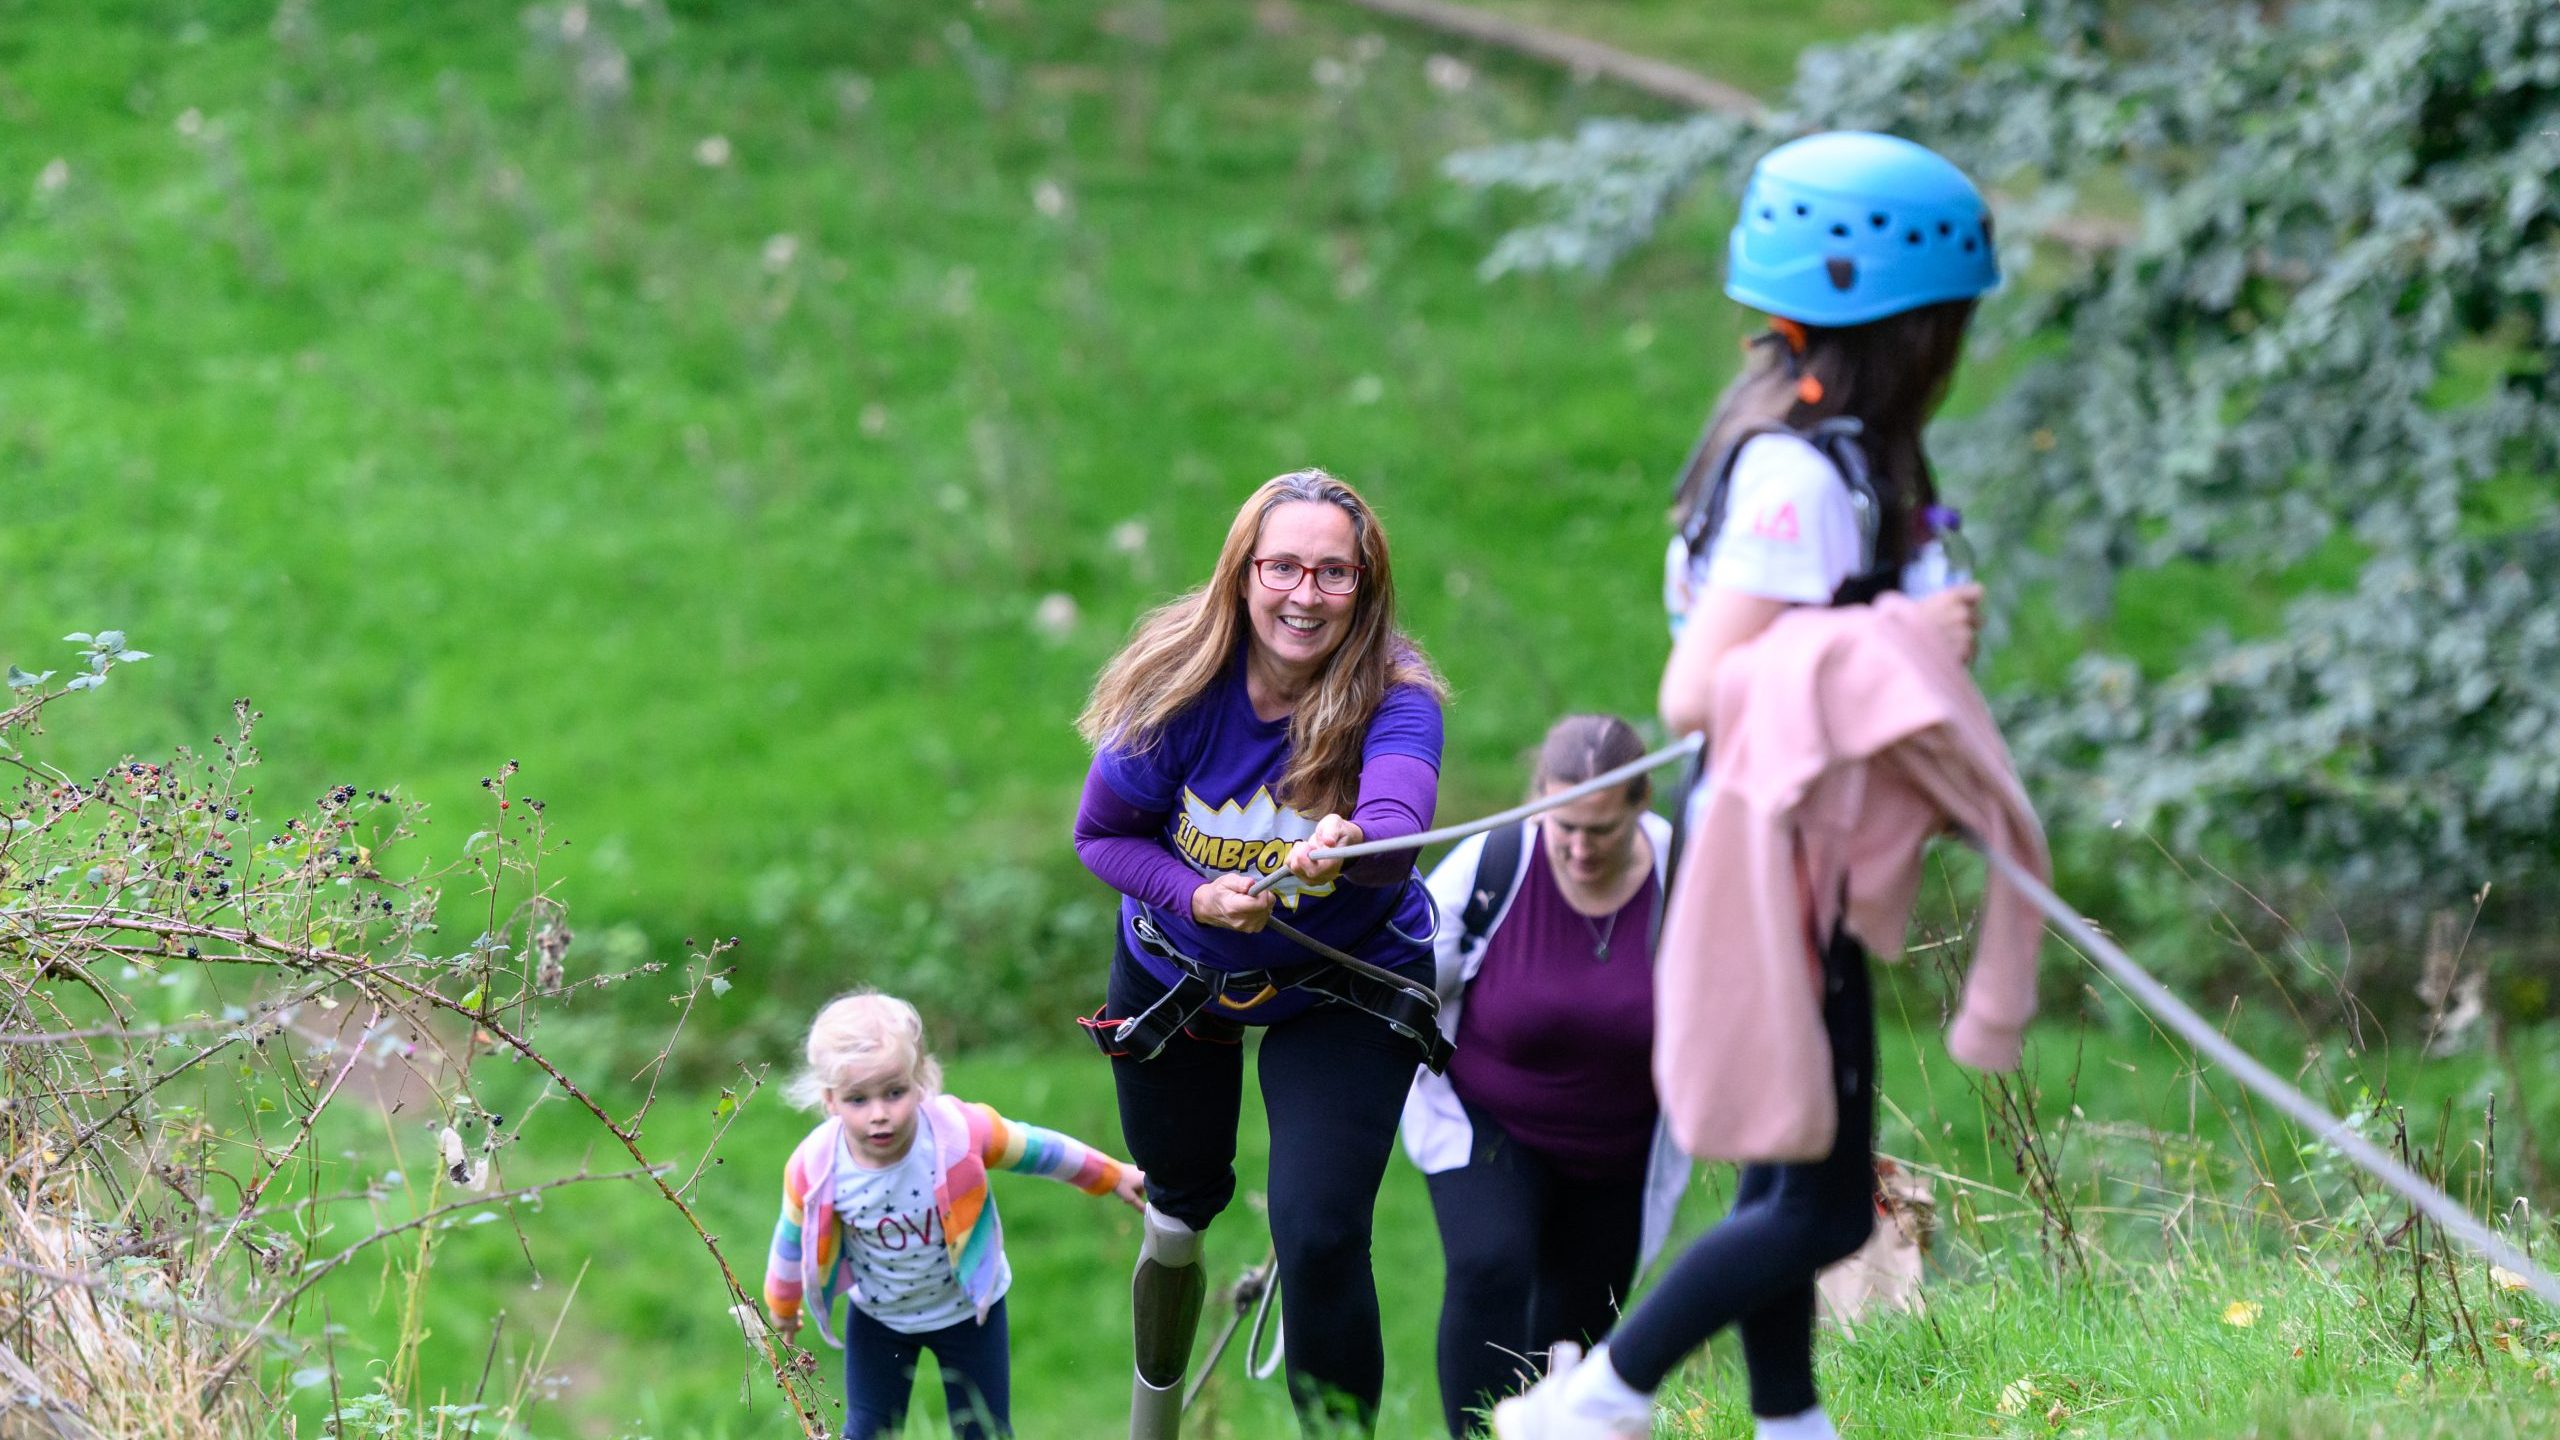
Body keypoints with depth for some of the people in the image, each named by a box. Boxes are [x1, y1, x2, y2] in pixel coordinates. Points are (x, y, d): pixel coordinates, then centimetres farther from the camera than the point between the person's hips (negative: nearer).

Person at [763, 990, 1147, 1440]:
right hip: (878, 1315, 1)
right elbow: (793, 1242, -6)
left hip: (967, 1309, 0)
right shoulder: (814, 1170, -28)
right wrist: (783, 1306, 11)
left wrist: (1113, 1178, 2)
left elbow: (1035, 1149, -12)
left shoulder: (958, 1131, -32)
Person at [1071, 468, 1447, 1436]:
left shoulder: (1394, 700, -28)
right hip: (1176, 976, 2)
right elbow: (1101, 834, -9)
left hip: (1346, 986, -2)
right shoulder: (1182, 684, -22)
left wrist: (1349, 842, -70)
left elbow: (1398, 826, -47)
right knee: (1181, 1210, 21)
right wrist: (1195, 896, -27)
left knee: (1320, 1239, -19)